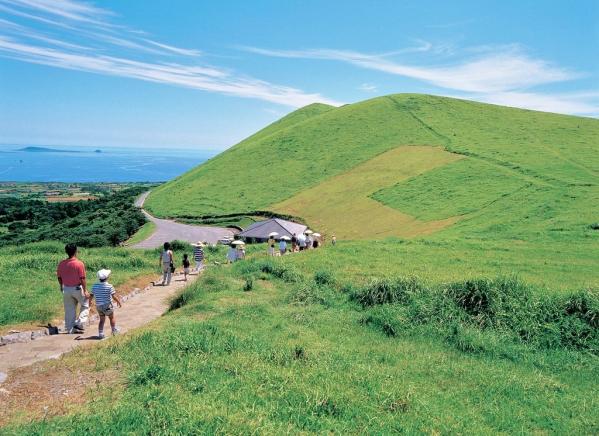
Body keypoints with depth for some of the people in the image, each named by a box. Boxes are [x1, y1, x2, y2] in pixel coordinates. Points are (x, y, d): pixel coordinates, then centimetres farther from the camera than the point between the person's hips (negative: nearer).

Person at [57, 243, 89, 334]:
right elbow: (82, 279, -17)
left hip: (66, 289, 5)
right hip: (77, 288, -5)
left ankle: (70, 329, 21)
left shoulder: (61, 264, -1)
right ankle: (79, 324, 4)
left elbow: (59, 277, 8)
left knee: (69, 310, 14)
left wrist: (61, 287, 25)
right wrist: (85, 291, -10)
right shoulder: (79, 264, -17)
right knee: (85, 305, 15)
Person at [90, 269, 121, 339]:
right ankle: (114, 330, 30)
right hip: (107, 306, -4)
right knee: (112, 318, 18)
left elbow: (91, 295, 4)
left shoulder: (95, 286, -5)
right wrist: (118, 301, -1)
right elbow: (114, 297, -20)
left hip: (98, 306, 4)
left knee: (102, 320, 17)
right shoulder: (109, 286, -19)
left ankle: (100, 334, 11)